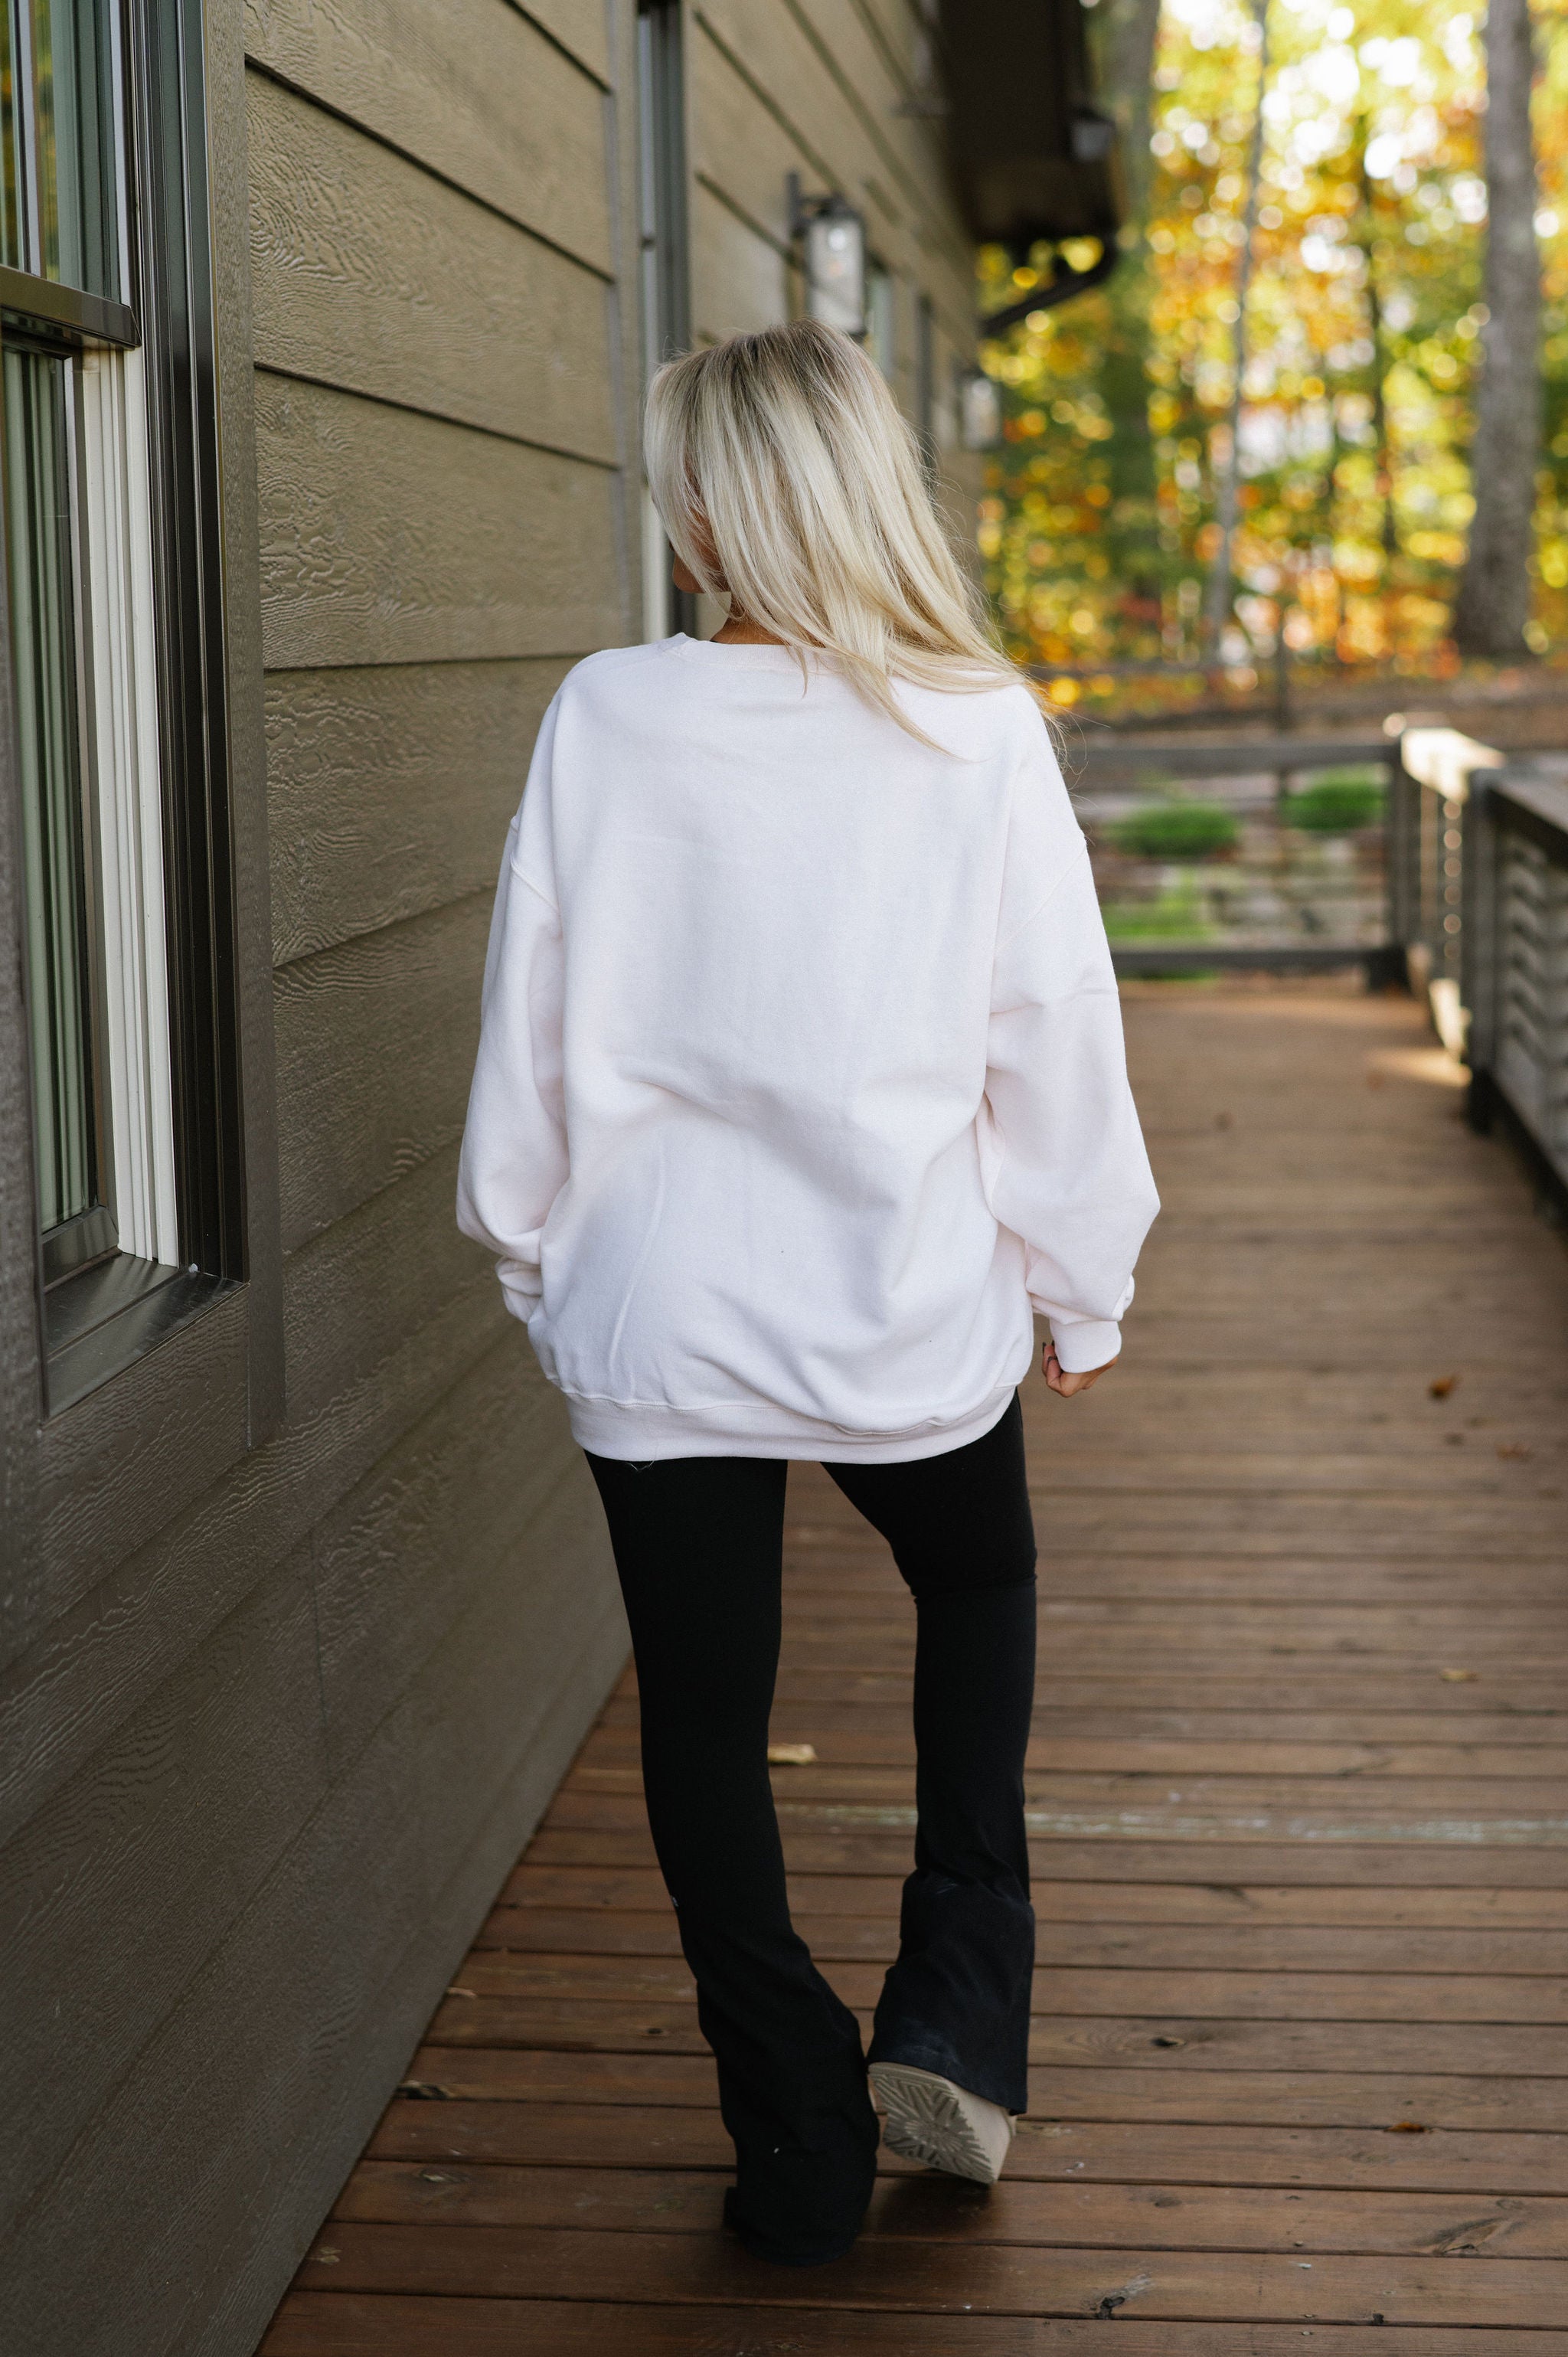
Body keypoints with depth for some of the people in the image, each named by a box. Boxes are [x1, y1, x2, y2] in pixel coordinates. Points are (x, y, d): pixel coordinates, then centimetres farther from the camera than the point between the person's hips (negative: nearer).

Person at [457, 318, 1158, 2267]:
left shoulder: (605, 719, -8)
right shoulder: (980, 733, -10)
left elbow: (530, 1023, -2)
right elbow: (1058, 1033, -5)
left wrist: (533, 1258, 13)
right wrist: (1084, 1288, 9)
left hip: (658, 1321, 0)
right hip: (907, 1311, 0)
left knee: (704, 1714, 14)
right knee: (979, 1590, 28)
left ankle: (799, 2147, 24)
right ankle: (957, 2013, 19)